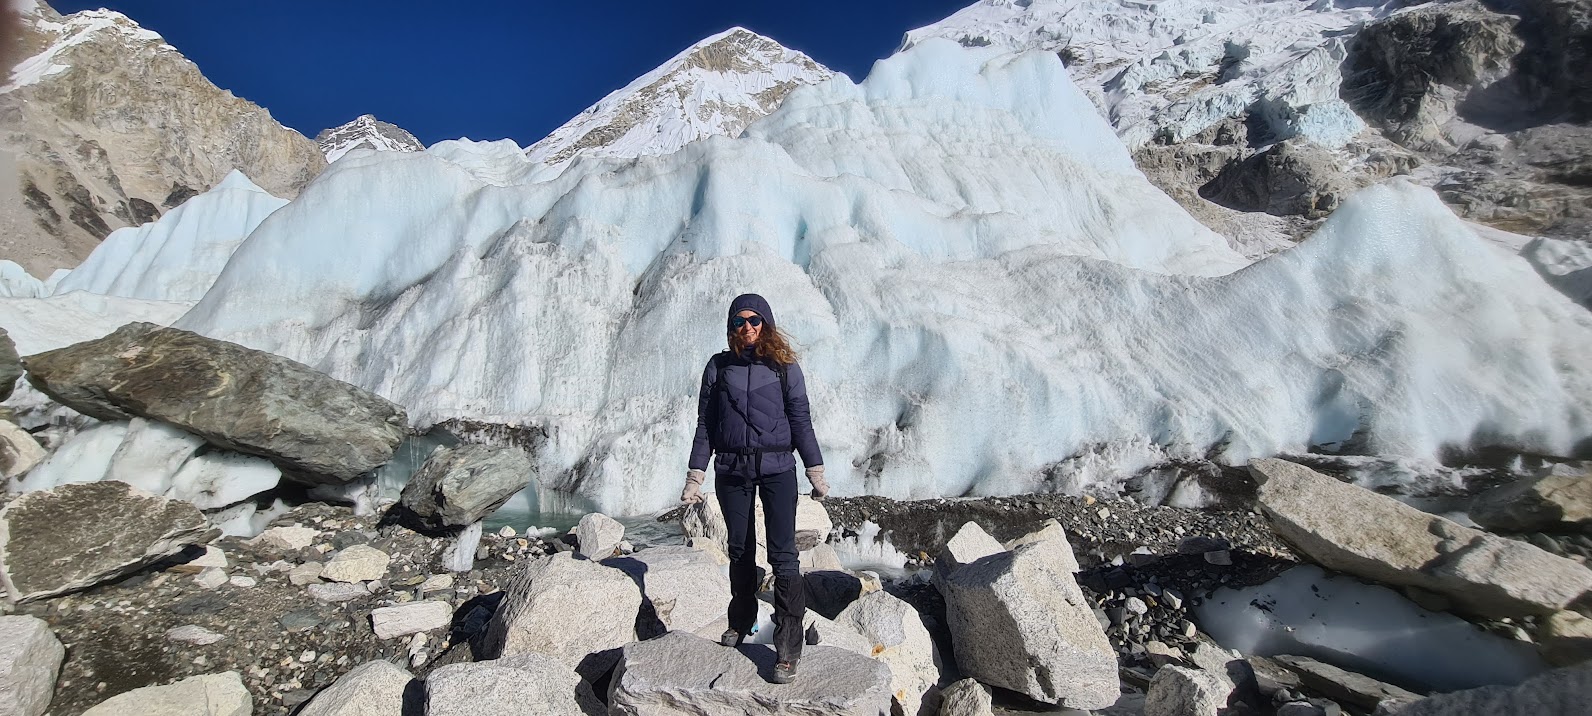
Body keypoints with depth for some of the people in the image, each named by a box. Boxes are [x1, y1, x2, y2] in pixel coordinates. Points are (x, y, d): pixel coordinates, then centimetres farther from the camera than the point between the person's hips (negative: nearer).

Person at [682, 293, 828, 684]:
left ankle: (788, 648, 4)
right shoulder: (718, 367, 6)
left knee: (783, 553, -6)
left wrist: (815, 472, 2)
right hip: (731, 470, 2)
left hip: (777, 467, -2)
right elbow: (705, 425, 8)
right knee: (740, 550, 15)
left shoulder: (784, 367, 3)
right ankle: (741, 622, 36)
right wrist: (695, 476, 6)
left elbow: (801, 421, 4)